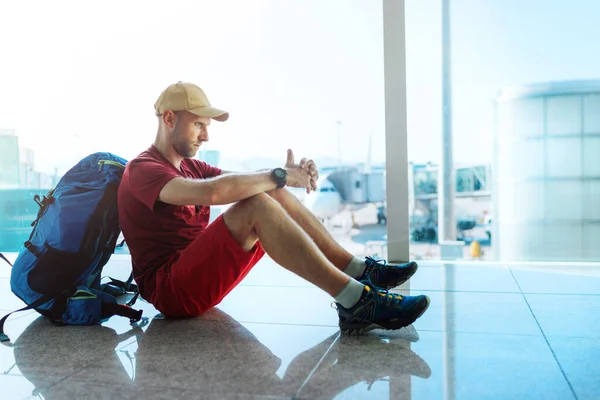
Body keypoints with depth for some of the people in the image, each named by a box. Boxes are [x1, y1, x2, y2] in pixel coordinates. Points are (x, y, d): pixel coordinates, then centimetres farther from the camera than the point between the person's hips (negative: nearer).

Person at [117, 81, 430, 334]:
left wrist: (289, 174, -13)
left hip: (198, 272, 9)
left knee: (271, 192, -1)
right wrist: (279, 175, -21)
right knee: (258, 205, -28)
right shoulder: (142, 170, -10)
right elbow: (212, 192, -30)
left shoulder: (190, 167, 20)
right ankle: (356, 303, -33)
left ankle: (358, 270, -5)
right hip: (170, 289, -9)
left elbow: (240, 181, 7)